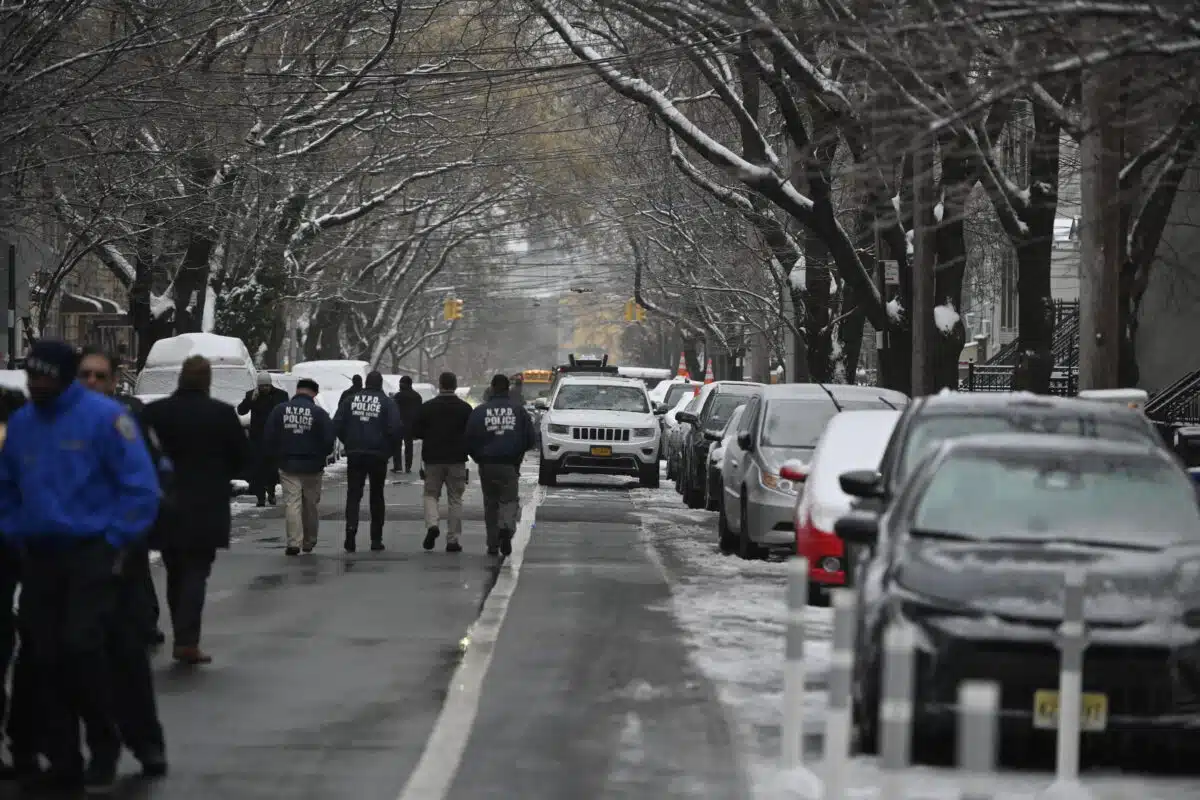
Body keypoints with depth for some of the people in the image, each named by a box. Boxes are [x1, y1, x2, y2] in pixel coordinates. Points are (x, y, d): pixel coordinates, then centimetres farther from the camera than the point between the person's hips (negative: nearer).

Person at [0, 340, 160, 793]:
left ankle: (104, 747, 6)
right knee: (46, 658, 6)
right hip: (40, 556, 6)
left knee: (81, 646, -13)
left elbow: (140, 486, -9)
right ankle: (63, 761, 15)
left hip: (91, 553, -5)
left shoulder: (103, 417, -10)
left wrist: (116, 540, -10)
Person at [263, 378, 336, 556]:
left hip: (287, 466, 0)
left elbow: (268, 437, 1)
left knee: (292, 503, -1)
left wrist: (276, 457, 15)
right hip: (312, 467, 0)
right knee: (310, 505, 13)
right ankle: (309, 543, 23)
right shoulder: (319, 413, -8)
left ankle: (294, 542, -13)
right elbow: (329, 441, -7)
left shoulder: (280, 410, -2)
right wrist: (321, 457, 12)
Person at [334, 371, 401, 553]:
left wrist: (348, 443, 12)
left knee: (353, 495, 3)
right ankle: (376, 539, 12)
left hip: (354, 455, 1)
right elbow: (395, 429, -12)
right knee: (377, 496, 10)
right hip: (378, 456, -1)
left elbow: (337, 425, 1)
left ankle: (351, 528, -21)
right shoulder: (387, 403, -4)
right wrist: (390, 449, 4)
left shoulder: (350, 400, 4)